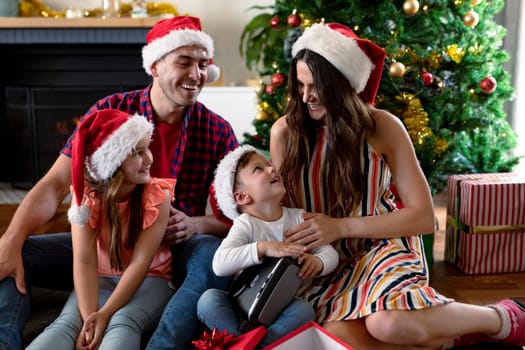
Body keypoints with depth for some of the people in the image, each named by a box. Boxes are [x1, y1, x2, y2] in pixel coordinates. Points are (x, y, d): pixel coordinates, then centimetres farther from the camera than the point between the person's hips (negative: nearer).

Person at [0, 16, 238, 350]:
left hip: (177, 250, -1)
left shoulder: (217, 131, -5)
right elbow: (56, 184, -11)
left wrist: (196, 225, -26)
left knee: (213, 255, -35)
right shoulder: (109, 111, -5)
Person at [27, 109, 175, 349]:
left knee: (122, 324, -35)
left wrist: (105, 314, -29)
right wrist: (88, 318, -32)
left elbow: (140, 261, -20)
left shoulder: (157, 195, -15)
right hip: (101, 279, 2)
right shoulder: (87, 194, -10)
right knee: (66, 324, -29)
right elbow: (84, 260, -18)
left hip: (149, 280, -2)